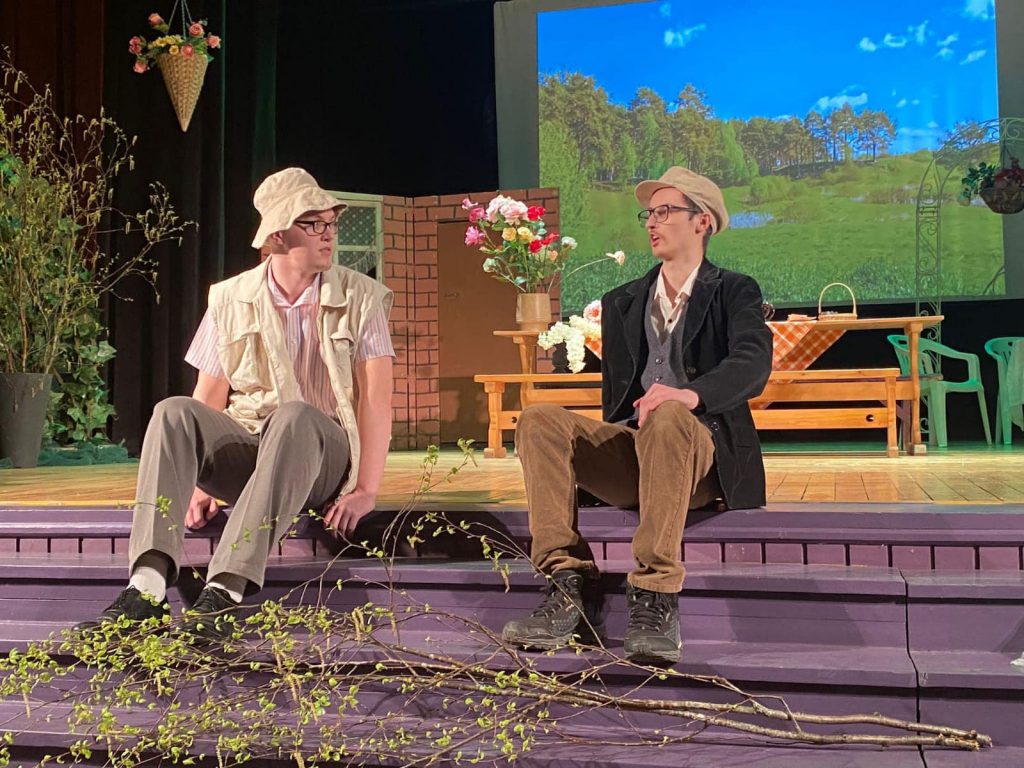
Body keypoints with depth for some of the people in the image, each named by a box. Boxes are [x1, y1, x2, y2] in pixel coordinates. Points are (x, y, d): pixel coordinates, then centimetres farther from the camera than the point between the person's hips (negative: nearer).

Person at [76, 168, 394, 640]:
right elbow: (209, 401, 8)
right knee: (173, 412, -26)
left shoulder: (361, 298, 1)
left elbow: (375, 397, -6)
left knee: (295, 415, -36)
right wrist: (196, 481, -4)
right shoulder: (230, 299, 8)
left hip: (322, 457, -2)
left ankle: (225, 591, -44)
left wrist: (366, 490, -14)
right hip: (244, 450, 3)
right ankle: (147, 587, -39)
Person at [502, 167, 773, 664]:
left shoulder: (734, 292, 10)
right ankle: (570, 588, -28)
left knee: (667, 419, -38)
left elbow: (753, 365, -11)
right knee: (538, 421, -21)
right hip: (627, 450, 4)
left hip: (701, 452, -4)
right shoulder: (621, 303, 24)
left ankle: (655, 600, -37)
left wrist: (691, 394, -31)